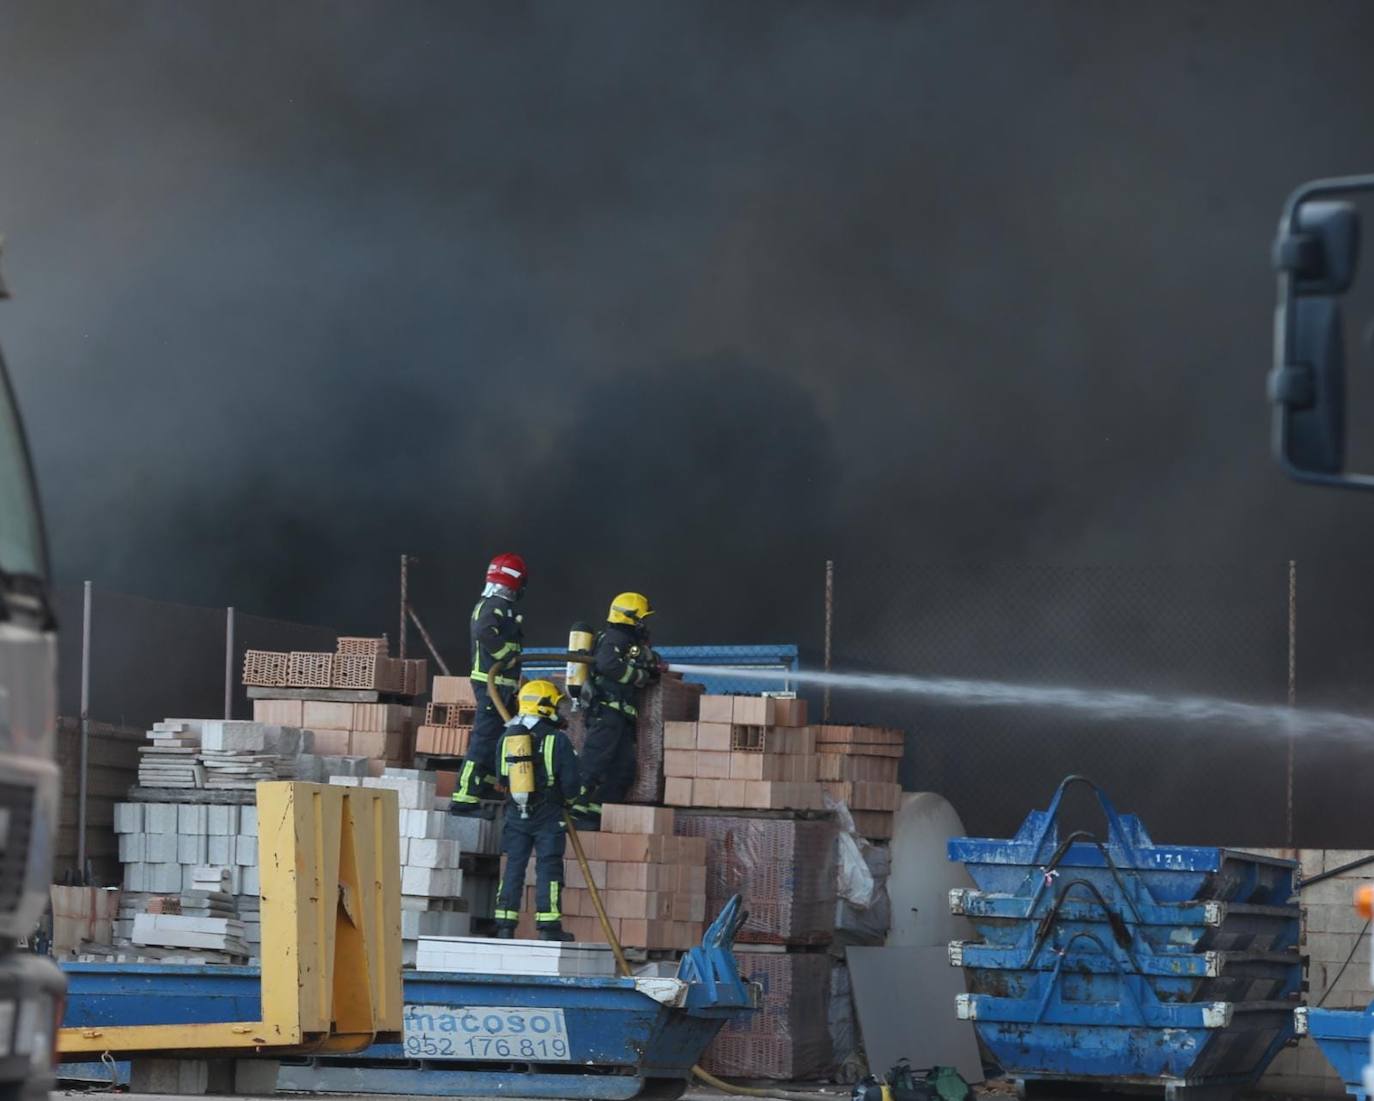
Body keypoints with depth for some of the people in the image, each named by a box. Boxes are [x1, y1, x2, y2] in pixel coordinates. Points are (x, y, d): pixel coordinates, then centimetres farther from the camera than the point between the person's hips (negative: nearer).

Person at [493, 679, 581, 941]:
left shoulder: (506, 738, 4)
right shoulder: (557, 740, -10)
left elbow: (502, 777, 11)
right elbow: (570, 784, -8)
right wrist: (563, 795, 13)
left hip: (515, 814, 4)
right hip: (548, 815, -4)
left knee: (514, 868, 8)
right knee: (548, 868, 1)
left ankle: (505, 926, 6)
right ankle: (548, 926, -1)